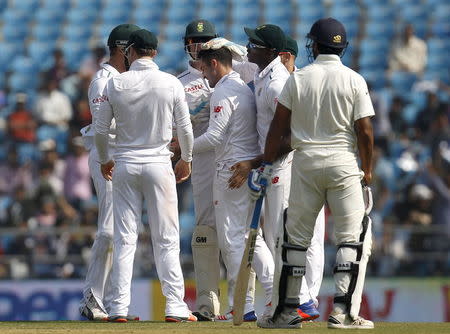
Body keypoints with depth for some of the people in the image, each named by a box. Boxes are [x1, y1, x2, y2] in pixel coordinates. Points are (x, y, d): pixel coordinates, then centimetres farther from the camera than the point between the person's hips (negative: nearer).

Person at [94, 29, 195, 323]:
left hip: (125, 166, 1)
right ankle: (175, 306, -1)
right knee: (166, 240, 2)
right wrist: (186, 159, 18)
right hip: (159, 165, -1)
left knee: (124, 238, 5)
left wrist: (105, 160, 19)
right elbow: (185, 128, 0)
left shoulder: (116, 84, -3)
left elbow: (101, 129, 2)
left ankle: (119, 307, 2)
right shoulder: (171, 83, -5)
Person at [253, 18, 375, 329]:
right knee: (353, 238, 1)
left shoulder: (298, 78, 1)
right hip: (343, 163, -2)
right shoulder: (354, 80, -3)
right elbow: (365, 131, -7)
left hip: (305, 162, 2)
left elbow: (279, 126, 2)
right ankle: (344, 312, -8)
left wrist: (267, 163, 10)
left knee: (295, 237, 10)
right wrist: (367, 169, 4)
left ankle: (286, 310, 10)